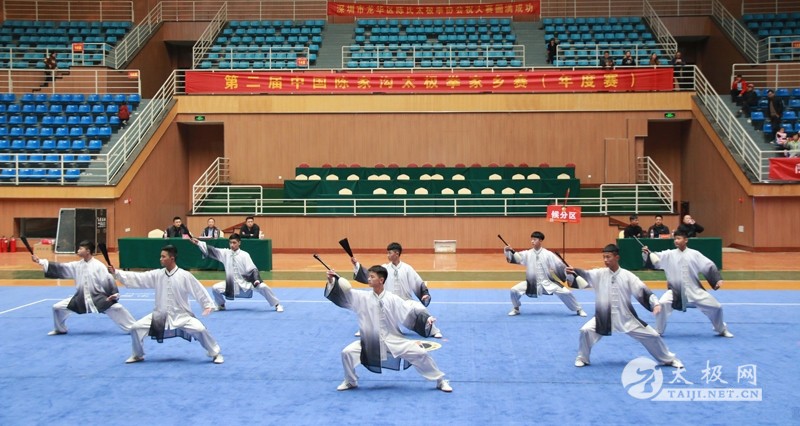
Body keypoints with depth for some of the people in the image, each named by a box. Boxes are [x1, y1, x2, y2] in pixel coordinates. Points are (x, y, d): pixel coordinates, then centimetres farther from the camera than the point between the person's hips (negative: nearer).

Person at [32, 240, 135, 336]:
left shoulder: (98, 265, -12)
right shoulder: (76, 265, 2)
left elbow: (107, 280, -14)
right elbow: (59, 268, 4)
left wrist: (114, 294, -22)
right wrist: (40, 261, 1)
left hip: (98, 298, -5)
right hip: (81, 299, 5)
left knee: (116, 308, -18)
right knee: (58, 307, 2)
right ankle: (60, 329, 28)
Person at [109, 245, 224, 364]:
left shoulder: (185, 275, -13)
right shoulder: (157, 275, -3)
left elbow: (198, 290, -8)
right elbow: (137, 278, -3)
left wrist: (208, 305, -7)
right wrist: (116, 273, -8)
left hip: (181, 315, -4)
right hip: (160, 315, 4)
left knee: (200, 330, -21)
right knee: (136, 328, -3)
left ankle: (215, 354, 2)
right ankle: (138, 355, 21)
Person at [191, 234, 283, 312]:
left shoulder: (244, 255, -14)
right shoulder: (225, 253, -3)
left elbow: (252, 269, -16)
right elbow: (211, 250, -4)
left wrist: (256, 280, -30)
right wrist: (198, 243, -11)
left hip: (245, 282, -4)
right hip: (231, 283, 4)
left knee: (263, 287, -22)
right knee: (215, 288, -11)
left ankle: (277, 304, -3)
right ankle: (221, 305, 19)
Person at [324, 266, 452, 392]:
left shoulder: (393, 299, -9)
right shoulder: (363, 297, -5)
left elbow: (411, 310, -14)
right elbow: (343, 295, -8)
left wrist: (427, 318, -29)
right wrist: (332, 281, -23)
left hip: (393, 340, -1)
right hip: (370, 342, 2)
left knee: (420, 353, -8)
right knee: (347, 352, -14)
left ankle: (440, 381, 13)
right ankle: (350, 382, 14)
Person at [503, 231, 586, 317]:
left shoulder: (548, 254, -8)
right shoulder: (527, 254, -3)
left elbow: (560, 266, -4)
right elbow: (515, 257, -12)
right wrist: (508, 251, -32)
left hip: (547, 283, -1)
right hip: (532, 283, 1)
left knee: (566, 293, -9)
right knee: (514, 290, -16)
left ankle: (579, 310, 16)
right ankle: (516, 309, 11)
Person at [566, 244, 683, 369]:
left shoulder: (627, 275, -6)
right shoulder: (599, 273, -5)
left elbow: (642, 291, -10)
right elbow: (584, 275, -20)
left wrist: (655, 304, -24)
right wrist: (572, 271, -41)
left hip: (626, 317, 0)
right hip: (604, 317, 0)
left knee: (652, 335, 4)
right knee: (586, 330, -20)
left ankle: (669, 359, 29)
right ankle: (582, 358, 6)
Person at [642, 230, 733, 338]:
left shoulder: (694, 254, -3)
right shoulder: (669, 254, -3)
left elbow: (708, 266, -1)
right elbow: (655, 259, -13)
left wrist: (718, 279, -10)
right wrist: (647, 253, -33)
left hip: (694, 290, 1)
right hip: (675, 291, -1)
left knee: (715, 307, 3)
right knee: (662, 304, -24)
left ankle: (722, 330, 33)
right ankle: (658, 332, -2)